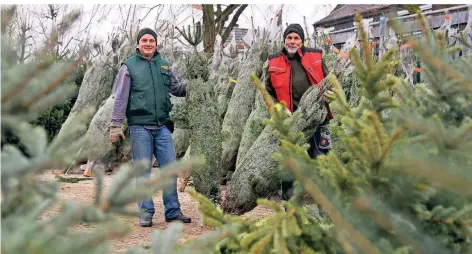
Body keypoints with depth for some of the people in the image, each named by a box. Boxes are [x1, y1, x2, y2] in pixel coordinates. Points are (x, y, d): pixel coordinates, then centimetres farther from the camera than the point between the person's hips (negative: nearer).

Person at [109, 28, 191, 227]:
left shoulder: (164, 65, 13)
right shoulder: (129, 66, 1)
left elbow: (176, 88, 19)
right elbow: (120, 98, -2)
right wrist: (115, 126, -7)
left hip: (162, 126, 4)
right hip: (139, 126, -4)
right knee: (143, 171, 1)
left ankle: (172, 211, 13)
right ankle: (146, 213, 9)